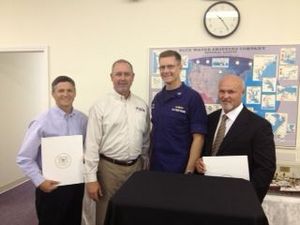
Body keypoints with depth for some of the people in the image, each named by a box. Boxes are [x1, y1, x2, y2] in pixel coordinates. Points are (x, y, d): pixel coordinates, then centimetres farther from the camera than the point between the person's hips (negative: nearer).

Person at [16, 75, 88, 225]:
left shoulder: (82, 119, -2)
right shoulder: (42, 122, -13)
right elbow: (24, 158, -10)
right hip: (51, 186, -4)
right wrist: (40, 181, -14)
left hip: (77, 183, 4)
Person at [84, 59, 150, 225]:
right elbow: (92, 145, -10)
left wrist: (144, 163, 13)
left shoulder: (142, 106, 4)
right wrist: (91, 178, -12)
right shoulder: (100, 107, -8)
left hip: (136, 167, 4)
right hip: (109, 168, -3)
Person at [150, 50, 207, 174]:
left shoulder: (192, 97, -13)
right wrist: (148, 160, 9)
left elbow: (198, 137, -14)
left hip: (179, 169, -5)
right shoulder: (157, 98, 5)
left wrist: (189, 171, -16)